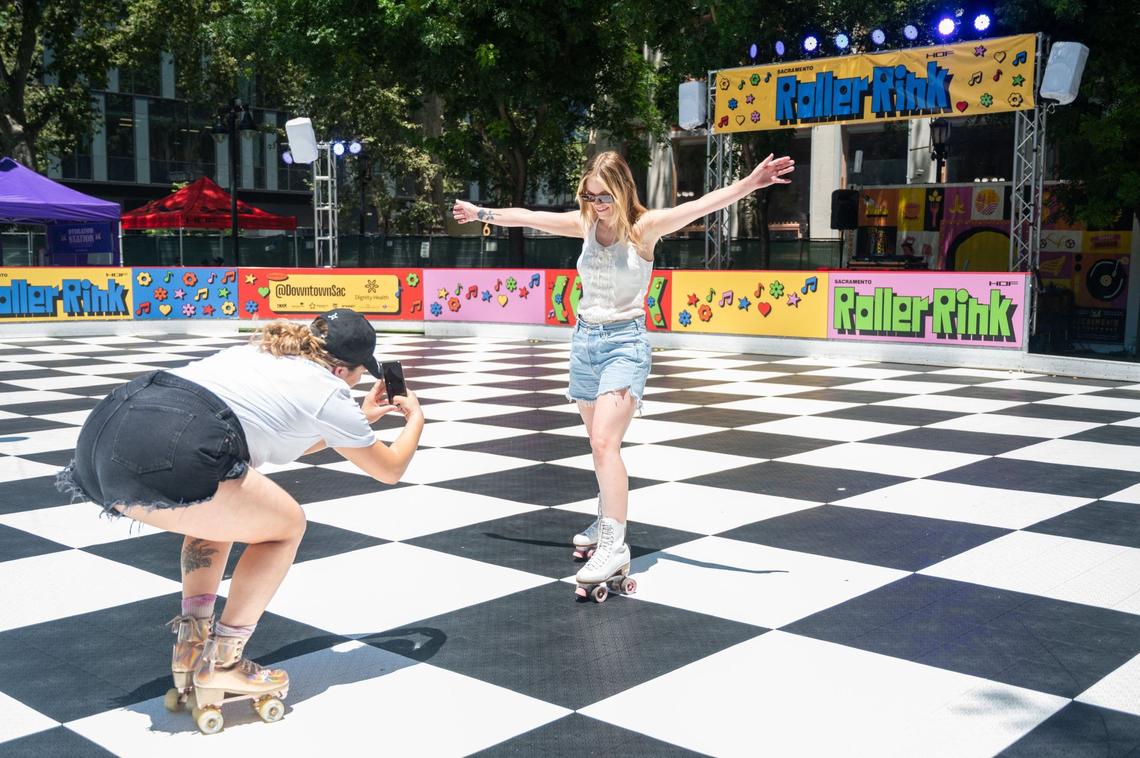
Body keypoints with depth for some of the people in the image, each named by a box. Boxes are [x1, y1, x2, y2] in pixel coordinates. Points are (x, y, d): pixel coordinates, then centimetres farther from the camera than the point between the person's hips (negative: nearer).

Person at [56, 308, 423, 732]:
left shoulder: (265, 352, 32)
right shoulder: (328, 389, 11)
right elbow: (390, 470, 23)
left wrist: (361, 419, 51)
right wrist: (415, 418, 41)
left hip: (102, 430, 9)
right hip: (165, 455, -9)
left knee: (220, 509, 33)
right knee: (286, 526, 13)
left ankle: (191, 651, 24)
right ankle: (220, 666, 15)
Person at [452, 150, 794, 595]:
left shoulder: (644, 226, -9)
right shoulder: (585, 224, 4)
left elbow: (703, 205, -22)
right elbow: (526, 217, 17)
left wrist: (752, 182, -34)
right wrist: (483, 213, 26)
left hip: (624, 342, -6)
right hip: (584, 340, 6)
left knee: (605, 442, -18)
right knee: (600, 444, 15)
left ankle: (615, 547, -18)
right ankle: (607, 523, 31)